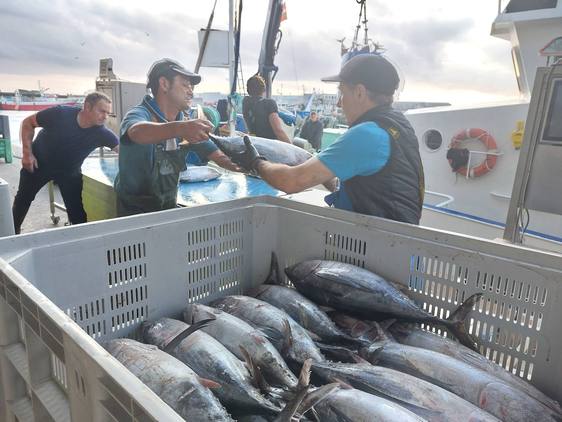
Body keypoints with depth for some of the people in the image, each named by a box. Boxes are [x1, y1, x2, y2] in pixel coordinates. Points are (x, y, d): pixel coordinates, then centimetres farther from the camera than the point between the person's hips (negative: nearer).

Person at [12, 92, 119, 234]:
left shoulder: (101, 133, -26)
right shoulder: (60, 114, -30)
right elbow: (28, 123, -15)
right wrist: (27, 153, -20)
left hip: (69, 170, 1)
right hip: (38, 163, 0)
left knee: (76, 209, -6)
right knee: (23, 199, 15)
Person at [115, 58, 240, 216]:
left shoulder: (185, 123, 4)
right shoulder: (139, 114, -14)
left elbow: (219, 156, 1)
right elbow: (137, 132, -38)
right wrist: (179, 128, -56)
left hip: (169, 209, 6)